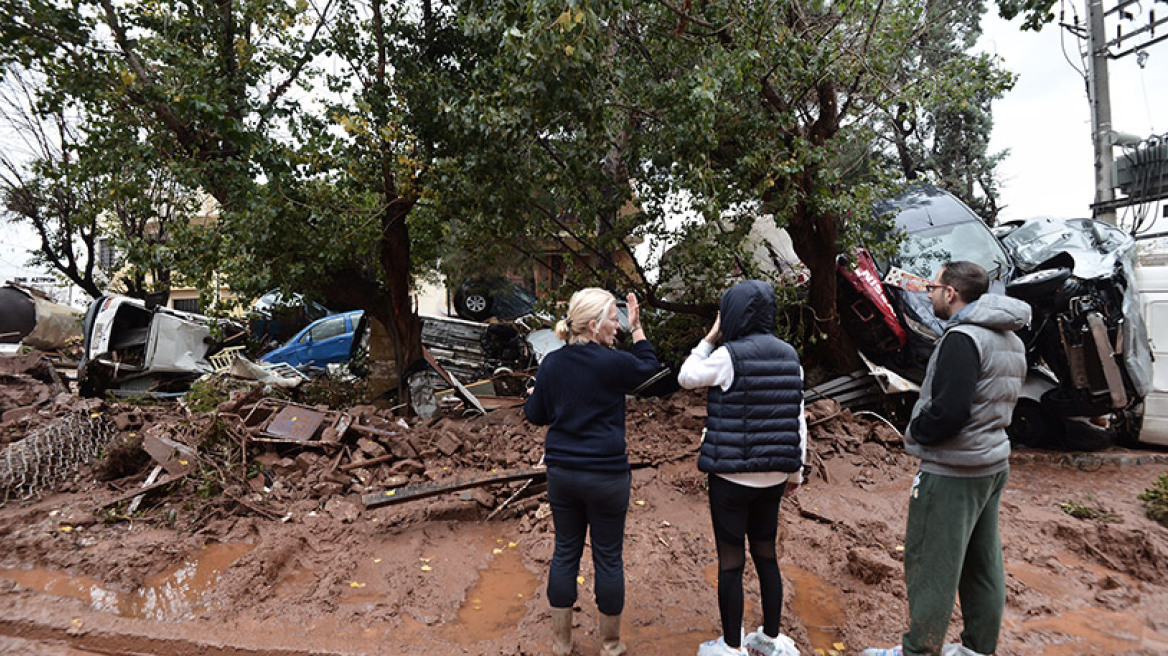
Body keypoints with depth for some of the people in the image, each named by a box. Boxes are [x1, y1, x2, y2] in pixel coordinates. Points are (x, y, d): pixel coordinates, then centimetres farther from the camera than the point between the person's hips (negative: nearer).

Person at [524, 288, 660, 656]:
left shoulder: (551, 363, -2)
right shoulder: (612, 363, -16)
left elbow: (535, 415, 7)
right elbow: (648, 366, 5)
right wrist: (637, 328, 10)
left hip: (561, 472, 5)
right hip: (606, 475, -4)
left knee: (565, 552, 17)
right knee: (608, 557, 11)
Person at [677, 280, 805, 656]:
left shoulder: (729, 356, -16)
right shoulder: (789, 356, 3)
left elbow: (686, 378, 1)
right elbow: (798, 419, 6)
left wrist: (710, 338, 5)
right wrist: (796, 470, 13)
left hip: (732, 476, -6)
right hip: (773, 476, 6)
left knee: (730, 561, 7)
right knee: (766, 555, 19)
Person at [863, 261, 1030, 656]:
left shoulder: (962, 338, -20)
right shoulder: (1008, 338, 11)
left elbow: (949, 410, -28)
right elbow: (999, 401, 16)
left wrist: (916, 431, -10)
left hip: (952, 471, -10)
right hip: (993, 463, 10)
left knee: (929, 564, 2)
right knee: (982, 563, 19)